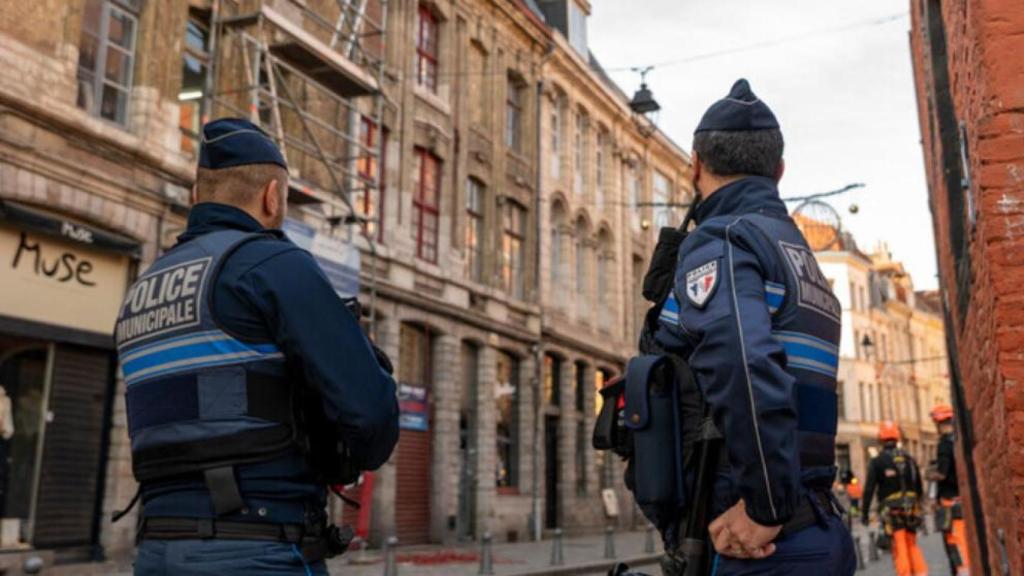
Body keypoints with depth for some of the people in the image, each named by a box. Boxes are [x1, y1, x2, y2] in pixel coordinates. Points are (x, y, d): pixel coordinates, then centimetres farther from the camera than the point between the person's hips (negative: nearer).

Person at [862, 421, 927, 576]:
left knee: (899, 547, -1)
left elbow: (869, 489, -7)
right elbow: (919, 486, 13)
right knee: (912, 544, 15)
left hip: (891, 510, -4)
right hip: (911, 509, 4)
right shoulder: (909, 459, 8)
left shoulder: (876, 462, -4)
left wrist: (865, 513, -1)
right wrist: (918, 507, 23)